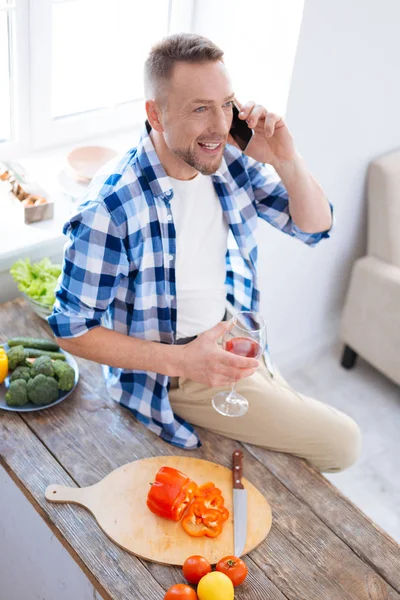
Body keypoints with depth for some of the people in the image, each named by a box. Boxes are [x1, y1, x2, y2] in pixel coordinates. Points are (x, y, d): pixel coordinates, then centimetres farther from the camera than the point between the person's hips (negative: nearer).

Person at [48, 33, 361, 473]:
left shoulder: (228, 161, -10)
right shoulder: (109, 206, -29)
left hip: (232, 336, 7)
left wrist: (285, 161, -21)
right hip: (170, 370, -7)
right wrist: (182, 360, -27)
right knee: (340, 443, -5)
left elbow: (314, 227, -1)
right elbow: (72, 329, -21)